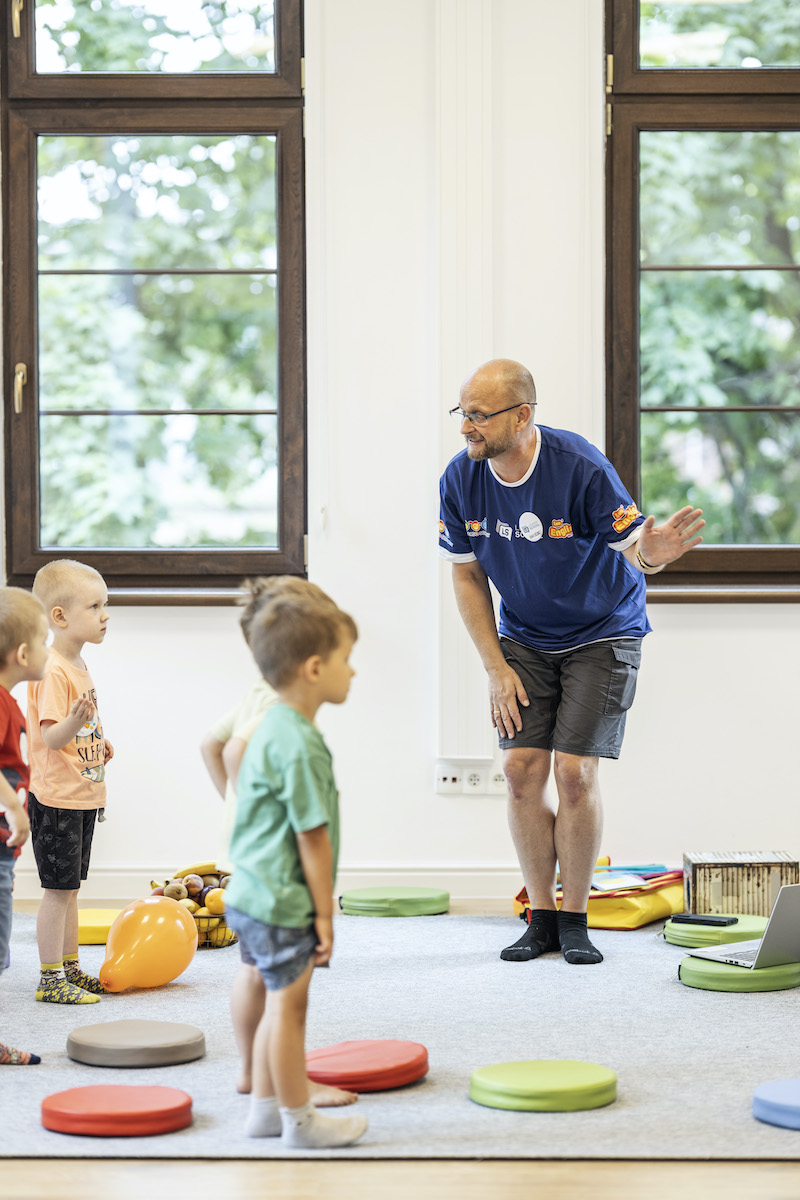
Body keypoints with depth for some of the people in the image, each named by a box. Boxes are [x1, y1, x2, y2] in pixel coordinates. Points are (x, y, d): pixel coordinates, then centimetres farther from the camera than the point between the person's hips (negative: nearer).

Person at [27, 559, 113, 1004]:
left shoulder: (77, 665, 12)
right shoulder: (52, 670, -19)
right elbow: (51, 736, -26)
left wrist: (97, 743, 14)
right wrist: (76, 721, -43)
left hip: (82, 796, 9)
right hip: (56, 799, -9)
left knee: (70, 887, 16)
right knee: (58, 889, -4)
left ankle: (70, 967, 25)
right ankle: (51, 979, 3)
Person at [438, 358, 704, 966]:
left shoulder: (581, 468, -27)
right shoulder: (461, 478, -13)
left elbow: (632, 543, -21)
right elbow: (467, 576, -1)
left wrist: (649, 551, -47)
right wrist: (497, 669, -4)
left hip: (602, 633, -4)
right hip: (523, 638, 4)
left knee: (575, 771, -11)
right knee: (522, 768, -6)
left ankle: (575, 920, 5)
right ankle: (542, 917, 8)